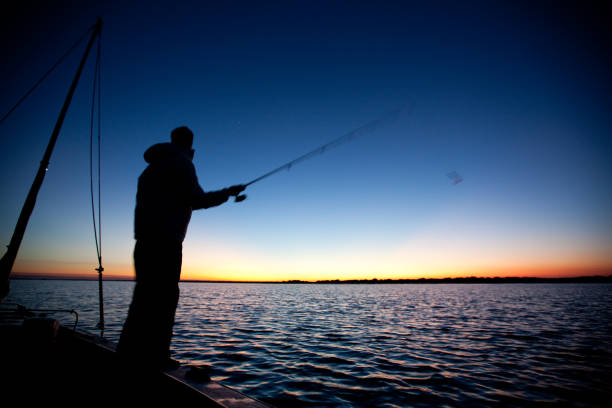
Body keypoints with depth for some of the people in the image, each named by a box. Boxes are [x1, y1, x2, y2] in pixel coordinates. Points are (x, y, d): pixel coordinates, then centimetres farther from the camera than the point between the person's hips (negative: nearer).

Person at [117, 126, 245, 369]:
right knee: (164, 296, -7)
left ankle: (130, 352, 17)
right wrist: (228, 192, -1)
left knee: (146, 294, 12)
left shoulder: (153, 166, 24)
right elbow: (197, 199, -11)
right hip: (166, 240, -9)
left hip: (144, 238, 9)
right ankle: (155, 355, -5)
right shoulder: (180, 162, -4)